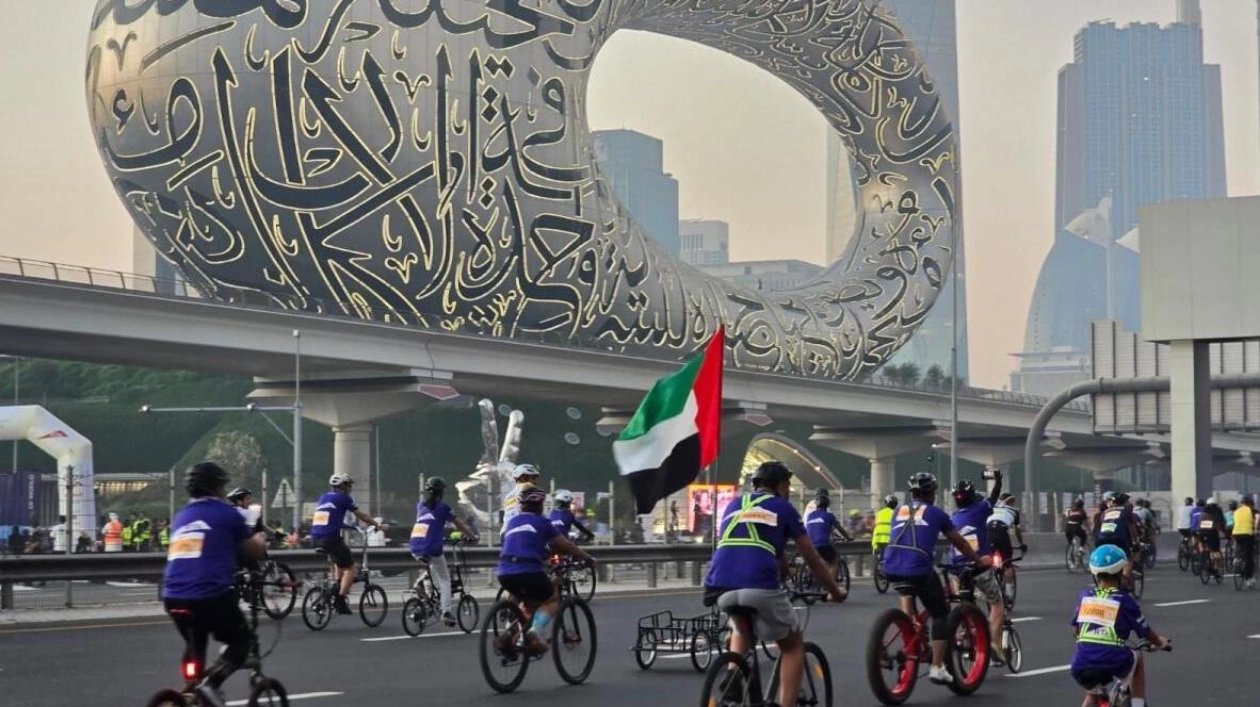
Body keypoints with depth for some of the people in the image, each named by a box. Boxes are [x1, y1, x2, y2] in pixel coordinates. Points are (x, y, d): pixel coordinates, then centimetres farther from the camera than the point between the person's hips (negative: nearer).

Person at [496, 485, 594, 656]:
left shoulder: (512, 522, 22)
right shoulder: (541, 522, 9)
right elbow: (565, 546, 14)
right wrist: (587, 558, 29)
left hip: (505, 573, 5)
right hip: (529, 571, -5)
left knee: (528, 602, 31)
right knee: (552, 600, 20)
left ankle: (510, 632, 5)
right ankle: (536, 631, -8)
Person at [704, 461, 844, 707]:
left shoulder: (733, 505, 29)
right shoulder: (782, 508, 18)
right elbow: (813, 560, 24)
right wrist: (835, 591, 38)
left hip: (721, 588, 4)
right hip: (760, 586, -4)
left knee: (742, 630, 36)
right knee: (793, 645, 19)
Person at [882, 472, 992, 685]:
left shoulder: (899, 511, 23)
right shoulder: (935, 513, 14)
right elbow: (960, 543, 24)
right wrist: (979, 561, 39)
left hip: (891, 568, 4)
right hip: (919, 568, -4)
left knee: (908, 593, 35)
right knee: (940, 613, 12)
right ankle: (937, 667, 4)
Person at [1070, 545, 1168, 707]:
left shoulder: (1085, 597, 11)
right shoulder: (1124, 600, 3)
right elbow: (1146, 632, 14)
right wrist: (1160, 642, 36)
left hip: (1081, 667, 3)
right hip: (1114, 664, -3)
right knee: (1138, 659, 30)